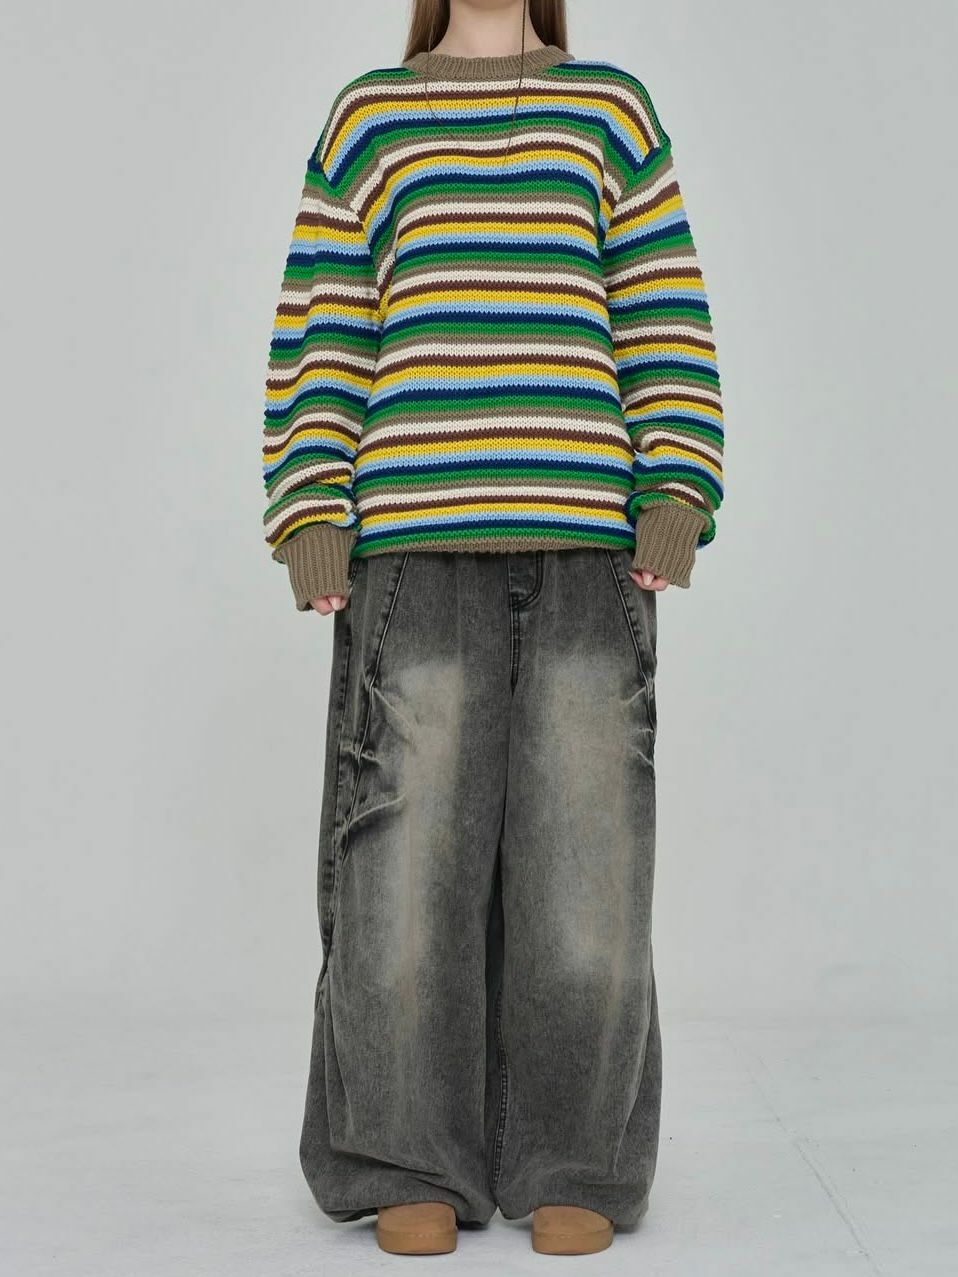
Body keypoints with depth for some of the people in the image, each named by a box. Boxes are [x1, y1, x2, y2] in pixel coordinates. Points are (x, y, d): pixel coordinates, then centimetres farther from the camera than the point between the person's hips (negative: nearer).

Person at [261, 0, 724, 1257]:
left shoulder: (612, 110, 14)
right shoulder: (369, 117, 13)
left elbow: (667, 320, 7)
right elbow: (320, 328, 6)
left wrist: (678, 495, -7)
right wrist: (311, 514, -6)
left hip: (585, 535, 1)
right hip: (417, 535, 0)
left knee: (582, 842, -3)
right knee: (411, 843, -5)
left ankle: (571, 1166, 9)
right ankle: (414, 1167, 7)